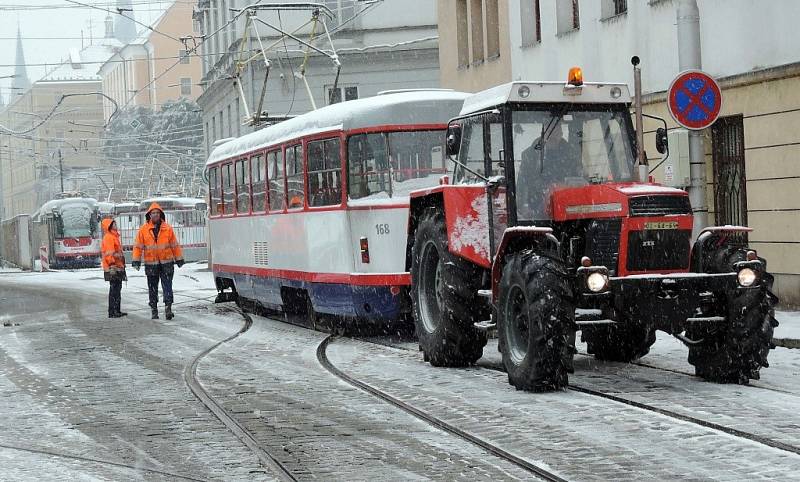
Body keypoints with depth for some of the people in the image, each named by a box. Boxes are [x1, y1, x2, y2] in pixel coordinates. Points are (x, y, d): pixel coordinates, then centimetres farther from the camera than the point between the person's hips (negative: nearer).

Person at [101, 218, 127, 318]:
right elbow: (109, 254, -20)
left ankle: (117, 310, 20)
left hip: (118, 268, 11)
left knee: (117, 289, 14)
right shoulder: (108, 238, -12)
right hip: (113, 268, -11)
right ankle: (112, 312, -10)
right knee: (114, 290, -10)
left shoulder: (114, 236, 20)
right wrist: (112, 266, -25)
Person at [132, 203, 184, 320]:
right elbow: (138, 246, 3)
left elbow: (174, 245, 8)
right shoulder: (143, 229, 2)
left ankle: (168, 308, -8)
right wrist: (136, 261, -4)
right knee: (152, 288, 8)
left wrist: (179, 259, 10)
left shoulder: (167, 228, 3)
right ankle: (154, 311, 16)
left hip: (166, 262, -1)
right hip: (151, 263, 1)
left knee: (167, 287, -7)